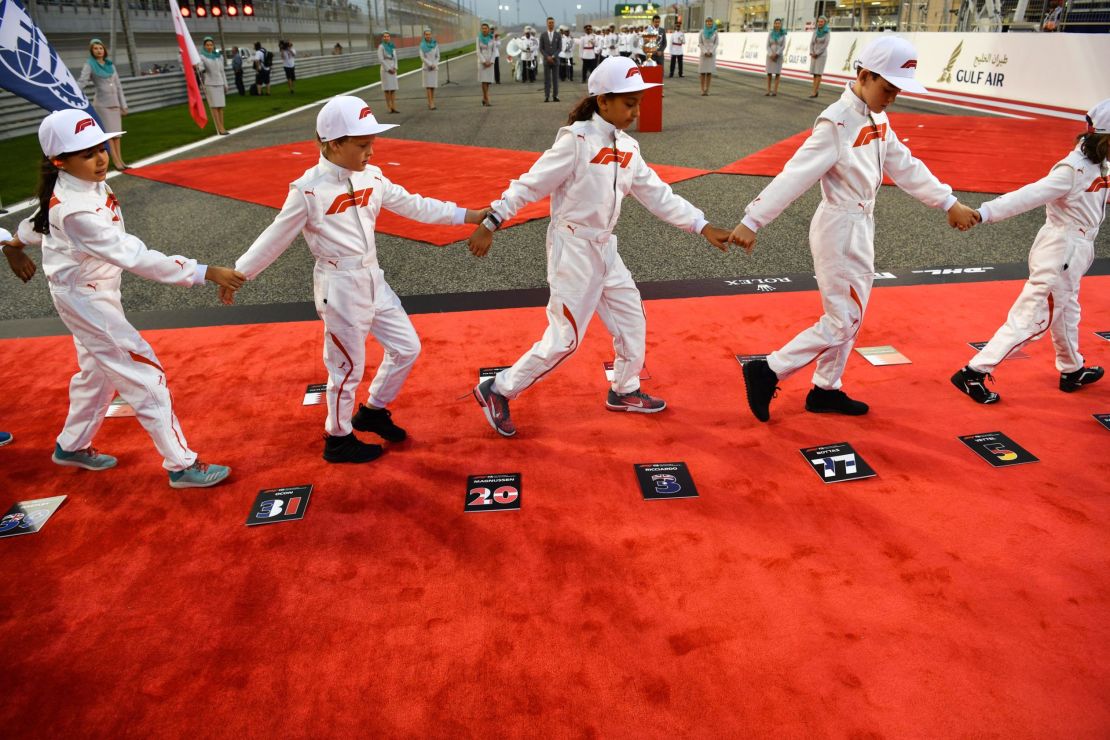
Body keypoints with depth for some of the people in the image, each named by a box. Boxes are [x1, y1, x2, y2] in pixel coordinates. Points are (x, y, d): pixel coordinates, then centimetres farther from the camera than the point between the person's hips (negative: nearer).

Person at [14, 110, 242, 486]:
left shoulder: (87, 183, -4)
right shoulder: (76, 210, -32)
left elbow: (41, 219, 16)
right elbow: (136, 257, -39)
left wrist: (17, 241, 36)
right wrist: (205, 273, -44)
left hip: (98, 292, 10)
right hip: (85, 298, -10)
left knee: (98, 371, 24)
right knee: (145, 375, -7)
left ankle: (72, 446, 43)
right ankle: (181, 465, 0)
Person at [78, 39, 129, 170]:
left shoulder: (110, 65, 12)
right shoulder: (89, 64, -2)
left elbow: (118, 86, 14)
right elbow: (82, 81, -13)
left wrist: (123, 105, 12)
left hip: (114, 102, 5)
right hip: (102, 104, -5)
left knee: (117, 131, 6)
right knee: (108, 132, -4)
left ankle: (120, 159, 11)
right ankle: (115, 160, -2)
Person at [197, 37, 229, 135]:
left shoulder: (219, 56, 14)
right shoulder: (202, 57, -1)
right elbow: (200, 68, -16)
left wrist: (225, 84, 17)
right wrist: (200, 69, -39)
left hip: (219, 83, 5)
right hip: (209, 84, -5)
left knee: (221, 106, 4)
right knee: (214, 107, -7)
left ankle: (222, 128, 8)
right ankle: (220, 129, -9)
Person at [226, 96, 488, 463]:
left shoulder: (371, 177, 2)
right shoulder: (308, 189, -15)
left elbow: (413, 205, 8)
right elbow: (276, 238, -8)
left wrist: (467, 215, 6)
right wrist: (237, 274, -5)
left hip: (373, 279, 7)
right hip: (340, 287, -7)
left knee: (407, 347, 14)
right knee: (347, 368, 5)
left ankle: (373, 411, 35)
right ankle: (338, 440, 27)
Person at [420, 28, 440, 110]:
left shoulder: (435, 44, 2)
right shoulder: (422, 45, -4)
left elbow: (437, 56, 3)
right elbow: (422, 57, -9)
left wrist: (434, 65, -13)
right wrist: (430, 65, -17)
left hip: (434, 68, 2)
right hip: (426, 67, -2)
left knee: (433, 86, 2)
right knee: (428, 86, -9)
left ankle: (431, 103, 10)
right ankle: (431, 104, -13)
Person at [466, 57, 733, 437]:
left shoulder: (627, 148, 6)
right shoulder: (576, 140, -16)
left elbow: (658, 195, 8)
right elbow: (530, 184, -15)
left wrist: (703, 226, 3)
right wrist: (490, 223, -17)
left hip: (604, 248, 8)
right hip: (573, 248, -8)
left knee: (631, 319, 15)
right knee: (565, 338, -5)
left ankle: (624, 391, 36)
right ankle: (498, 391, 10)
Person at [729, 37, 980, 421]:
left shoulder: (878, 119, 7)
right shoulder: (837, 123, -20)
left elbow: (906, 168, 14)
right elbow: (795, 175, -26)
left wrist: (949, 202, 13)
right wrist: (752, 221, -31)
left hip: (863, 227, 9)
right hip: (839, 230, -9)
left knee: (850, 317, 16)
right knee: (842, 321, -4)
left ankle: (825, 390, 29)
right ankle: (766, 372, 4)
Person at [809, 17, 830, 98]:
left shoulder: (827, 33, -5)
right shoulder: (815, 32, 9)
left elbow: (825, 45, -12)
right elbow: (812, 43, 9)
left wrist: (817, 53, -15)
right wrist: (812, 53, -6)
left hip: (821, 55, -5)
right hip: (814, 55, 5)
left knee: (818, 73, -9)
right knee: (814, 73, 3)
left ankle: (815, 93, -13)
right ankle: (816, 89, 8)